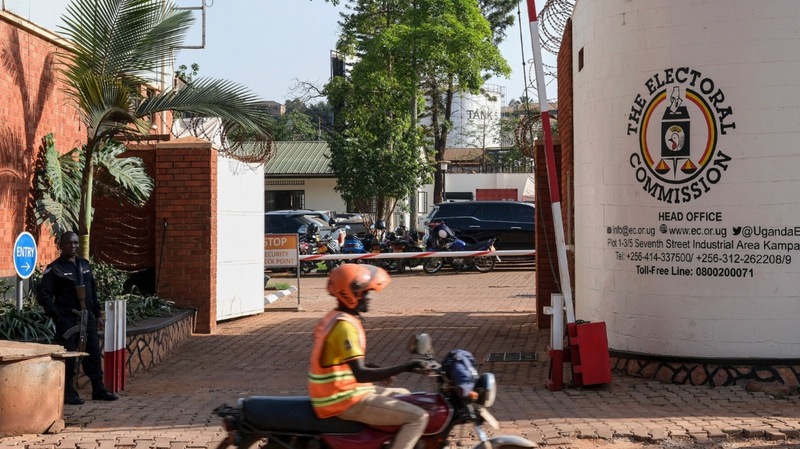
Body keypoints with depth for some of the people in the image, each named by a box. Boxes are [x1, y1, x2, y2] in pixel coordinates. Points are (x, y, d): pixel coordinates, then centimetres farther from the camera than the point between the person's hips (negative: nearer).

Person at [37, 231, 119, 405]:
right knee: (68, 356, -1)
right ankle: (68, 393, 7)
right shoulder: (54, 268, -5)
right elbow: (43, 295, -8)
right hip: (67, 320, -6)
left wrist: (97, 314, 15)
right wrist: (57, 316, -13)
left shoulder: (84, 264, 13)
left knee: (94, 353, 6)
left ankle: (98, 390, 14)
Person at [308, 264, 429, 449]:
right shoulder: (345, 325, -21)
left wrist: (379, 370, 15)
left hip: (337, 393, 10)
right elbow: (360, 375, -29)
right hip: (347, 402, -10)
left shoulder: (333, 318, 10)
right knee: (418, 417, -13)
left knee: (403, 396, 26)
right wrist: (404, 368, -30)